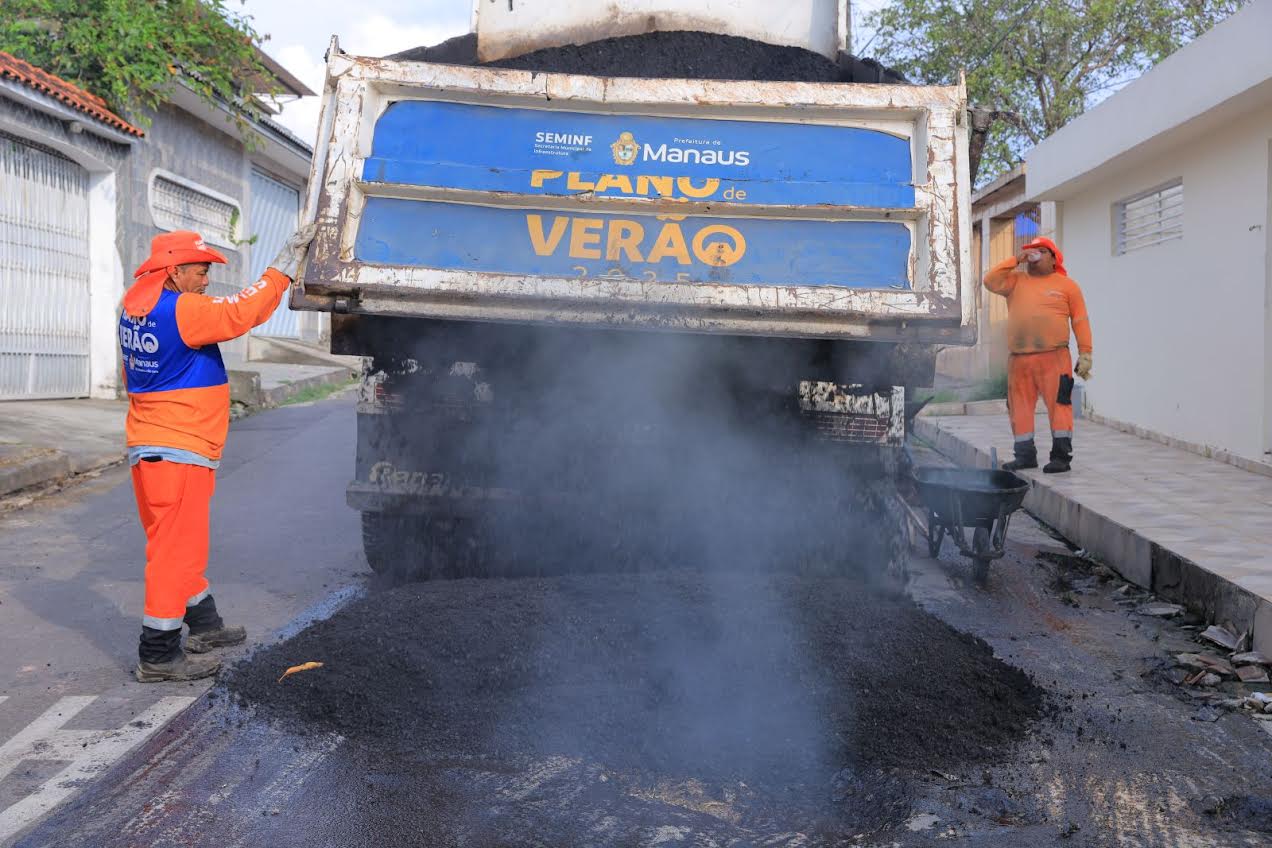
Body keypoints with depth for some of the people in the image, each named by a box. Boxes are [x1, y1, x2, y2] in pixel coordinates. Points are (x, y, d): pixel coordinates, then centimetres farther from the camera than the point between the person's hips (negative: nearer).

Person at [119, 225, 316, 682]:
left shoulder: (137, 308, 12)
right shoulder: (180, 310, -18)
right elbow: (242, 311, -22)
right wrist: (285, 263, -15)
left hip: (149, 446, 10)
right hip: (177, 452, -10)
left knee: (183, 545, 21)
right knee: (175, 549, -4)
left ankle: (203, 624, 36)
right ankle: (158, 655, 2)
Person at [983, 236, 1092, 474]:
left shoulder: (1066, 285, 8)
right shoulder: (1016, 281, 15)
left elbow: (1080, 321, 5)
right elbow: (990, 281, -1)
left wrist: (1085, 354, -2)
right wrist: (1015, 260, 0)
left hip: (1054, 358, -3)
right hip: (1018, 360, 4)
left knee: (1059, 403, -7)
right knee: (1019, 406, 6)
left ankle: (1061, 455, -2)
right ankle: (1025, 454, 16)